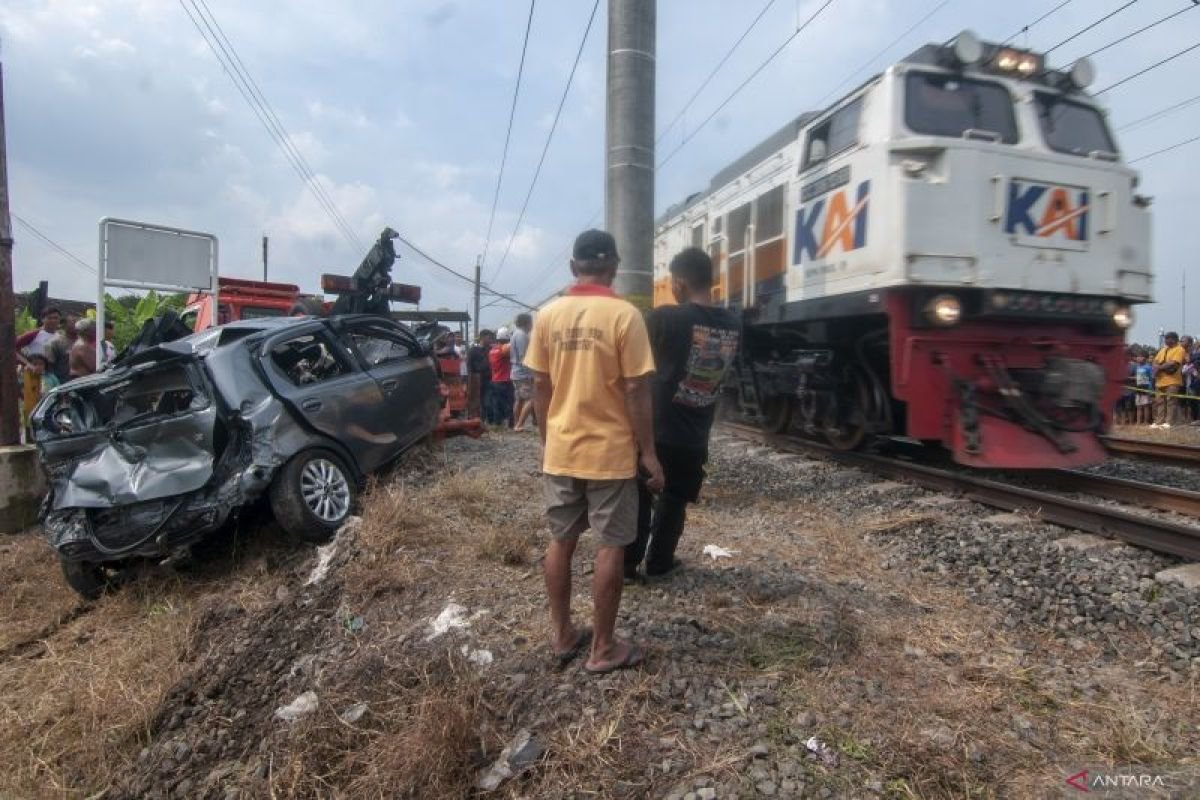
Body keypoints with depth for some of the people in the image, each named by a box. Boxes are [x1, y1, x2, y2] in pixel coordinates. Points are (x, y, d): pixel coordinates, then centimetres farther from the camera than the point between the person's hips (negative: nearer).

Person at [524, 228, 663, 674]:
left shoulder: (548, 315, 2)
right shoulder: (624, 315, -12)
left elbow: (540, 386, 5)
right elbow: (636, 391, -13)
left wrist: (546, 441, 16)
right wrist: (648, 453, -5)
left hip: (560, 451, 5)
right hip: (610, 452, -4)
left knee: (560, 542, 15)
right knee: (610, 548, 6)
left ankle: (562, 636, 27)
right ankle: (604, 650, 16)